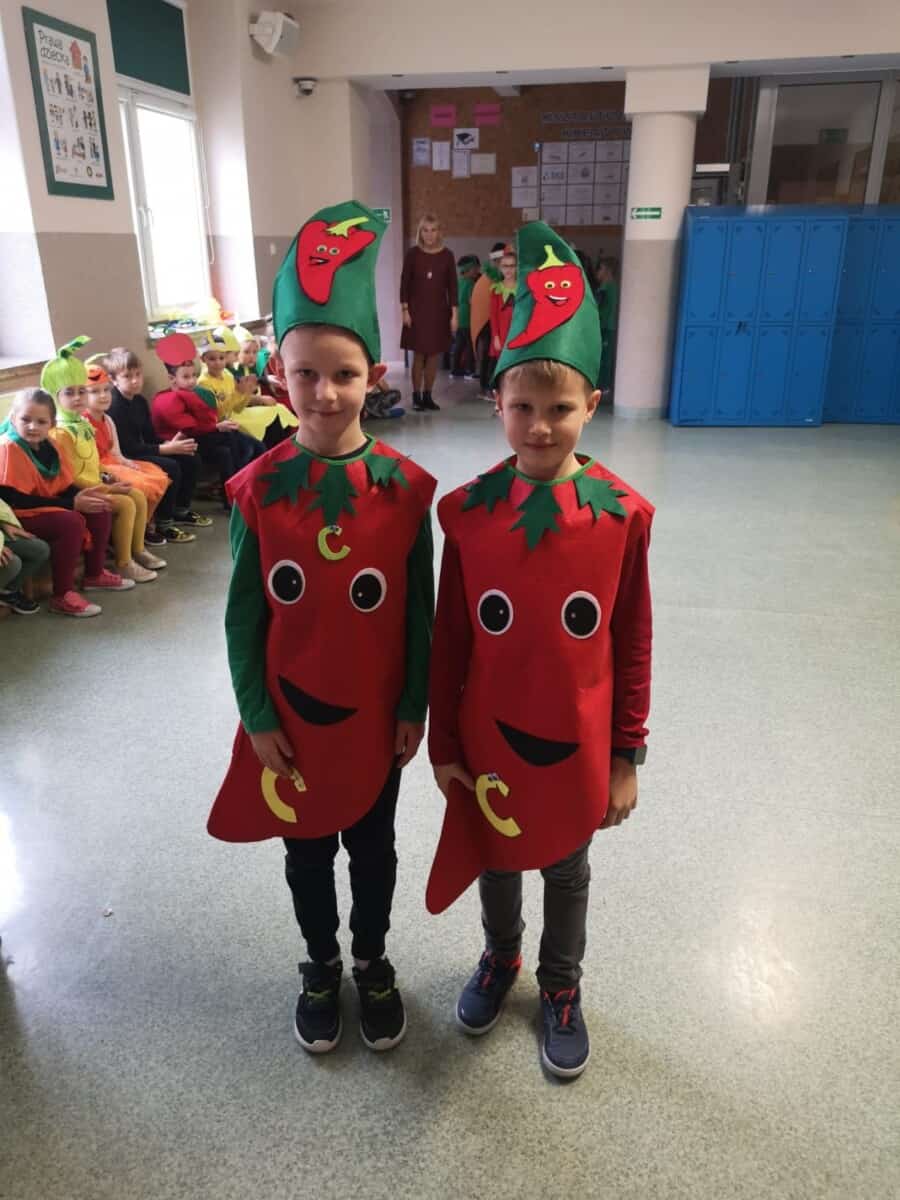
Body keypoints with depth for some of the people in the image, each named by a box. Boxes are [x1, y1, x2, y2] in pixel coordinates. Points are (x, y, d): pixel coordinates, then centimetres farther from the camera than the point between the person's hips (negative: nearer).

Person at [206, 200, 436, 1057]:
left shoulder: (406, 488, -12)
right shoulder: (257, 490, -11)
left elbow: (419, 610, -5)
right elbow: (243, 615, -5)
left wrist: (414, 708, -2)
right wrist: (256, 716, -5)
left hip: (377, 714, 0)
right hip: (291, 714, 0)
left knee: (372, 846, 19)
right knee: (306, 850, 19)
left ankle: (372, 962, 45)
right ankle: (320, 966, 45)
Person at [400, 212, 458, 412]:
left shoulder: (447, 255, 2)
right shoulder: (412, 253, -2)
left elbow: (452, 286, 3)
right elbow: (404, 283, -1)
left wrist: (454, 313, -2)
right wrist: (404, 310, -7)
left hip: (439, 310, 2)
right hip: (417, 309, -2)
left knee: (435, 355, 4)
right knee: (419, 354, -2)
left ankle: (427, 396, 14)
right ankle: (416, 397, 6)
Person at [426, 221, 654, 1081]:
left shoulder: (623, 515, -15)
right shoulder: (466, 513, -12)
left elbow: (632, 647, -7)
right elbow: (449, 640, -4)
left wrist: (626, 757, -2)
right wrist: (444, 743, 1)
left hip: (578, 742, -1)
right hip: (489, 739, 1)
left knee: (567, 867, 21)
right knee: (495, 859, 23)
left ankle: (561, 985, 48)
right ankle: (499, 957, 52)